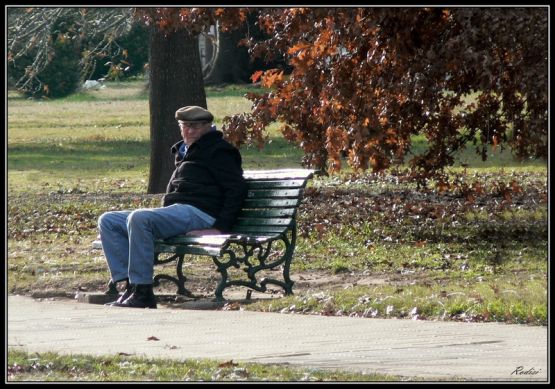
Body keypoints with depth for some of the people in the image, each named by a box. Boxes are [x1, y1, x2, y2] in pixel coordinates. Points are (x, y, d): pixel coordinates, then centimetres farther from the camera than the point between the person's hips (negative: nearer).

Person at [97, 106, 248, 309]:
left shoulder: (218, 150, 2)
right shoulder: (184, 151, 29)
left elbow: (236, 189, -7)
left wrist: (221, 227, -16)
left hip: (198, 212, -10)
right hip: (175, 212, 10)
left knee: (139, 218, -33)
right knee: (107, 221, 0)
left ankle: (143, 293, -33)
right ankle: (130, 285, -14)